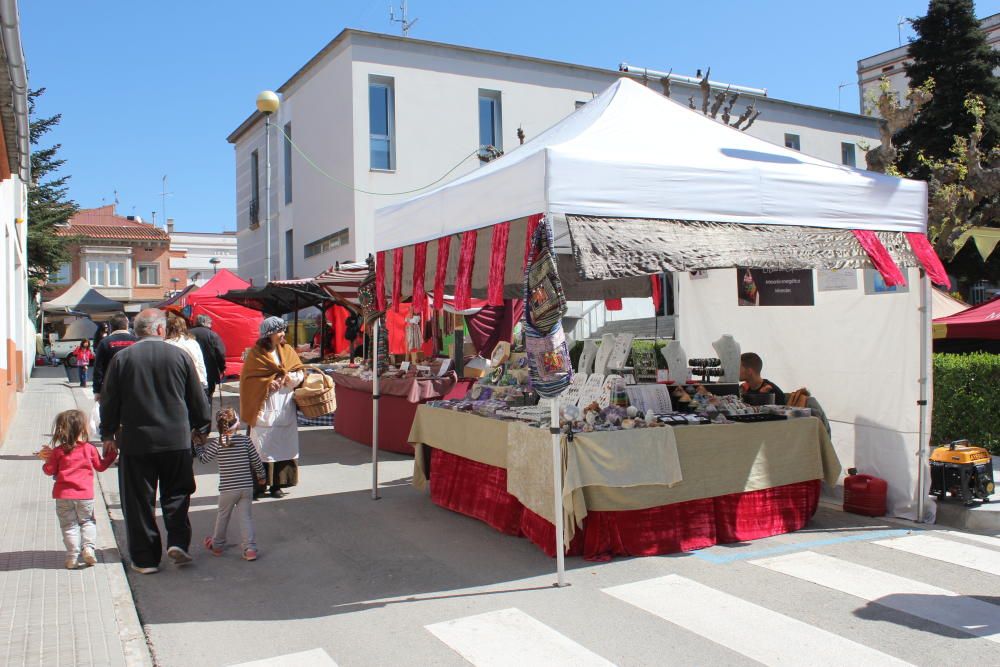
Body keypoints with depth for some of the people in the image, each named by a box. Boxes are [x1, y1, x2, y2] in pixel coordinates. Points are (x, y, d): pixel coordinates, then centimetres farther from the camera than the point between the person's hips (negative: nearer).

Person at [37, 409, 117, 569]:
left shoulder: (58, 451, -2)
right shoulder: (90, 449, -2)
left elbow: (50, 471, 1)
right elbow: (101, 466, 10)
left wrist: (47, 460, 19)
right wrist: (111, 454, 21)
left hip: (64, 496, 0)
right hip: (85, 495, 0)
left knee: (69, 525, 6)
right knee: (87, 521, 16)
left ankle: (72, 557, 1)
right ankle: (89, 547, -3)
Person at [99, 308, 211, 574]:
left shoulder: (121, 358, -4)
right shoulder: (180, 355, -3)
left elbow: (109, 402, 3)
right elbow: (197, 398, 4)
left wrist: (108, 434, 17)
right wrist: (201, 428, 19)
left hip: (135, 442, 0)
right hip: (177, 440, 1)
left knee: (139, 501, 9)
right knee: (176, 494, 17)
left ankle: (145, 558, 13)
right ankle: (178, 542, 4)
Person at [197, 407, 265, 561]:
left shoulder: (216, 443, -8)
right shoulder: (245, 440, -3)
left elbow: (203, 458, 2)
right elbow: (256, 460, 2)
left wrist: (199, 444, 19)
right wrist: (261, 475, 18)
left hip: (227, 488, -1)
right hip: (247, 487, 1)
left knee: (223, 515, 17)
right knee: (245, 516, 6)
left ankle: (217, 545, 36)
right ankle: (250, 548, -2)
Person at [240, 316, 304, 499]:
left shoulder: (287, 350, 12)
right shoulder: (256, 354, -1)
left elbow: (300, 373, 8)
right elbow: (249, 380, -5)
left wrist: (291, 378, -12)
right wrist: (269, 383, -15)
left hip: (285, 410, 4)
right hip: (264, 410, -4)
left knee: (282, 446, 3)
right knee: (263, 448, -6)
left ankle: (277, 484, 10)